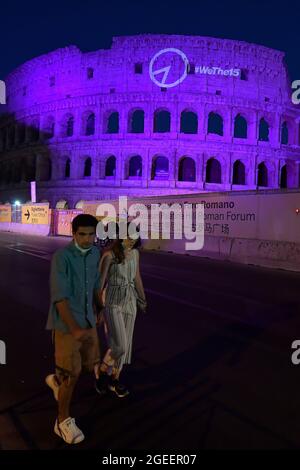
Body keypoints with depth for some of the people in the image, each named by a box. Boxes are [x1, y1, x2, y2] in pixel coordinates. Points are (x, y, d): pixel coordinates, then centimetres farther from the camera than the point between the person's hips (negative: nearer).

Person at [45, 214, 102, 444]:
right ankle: (63, 421, 26)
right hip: (67, 324, -6)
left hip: (89, 322, 7)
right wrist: (74, 329, -23)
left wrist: (98, 310, 22)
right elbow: (60, 297, -22)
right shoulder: (62, 256, -19)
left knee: (92, 365, 16)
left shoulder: (95, 254, 1)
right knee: (72, 375, 3)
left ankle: (56, 380, 44)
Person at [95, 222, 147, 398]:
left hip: (129, 300, 6)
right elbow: (101, 281, -14)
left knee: (125, 344, 11)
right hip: (112, 302, -6)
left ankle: (115, 379, 30)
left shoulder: (135, 253, 3)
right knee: (119, 345, -9)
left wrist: (143, 299, 21)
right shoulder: (109, 254, -16)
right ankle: (103, 372, 20)